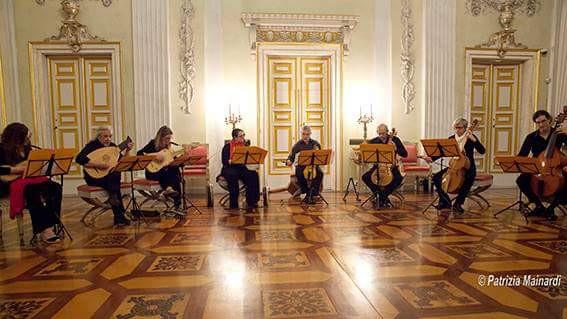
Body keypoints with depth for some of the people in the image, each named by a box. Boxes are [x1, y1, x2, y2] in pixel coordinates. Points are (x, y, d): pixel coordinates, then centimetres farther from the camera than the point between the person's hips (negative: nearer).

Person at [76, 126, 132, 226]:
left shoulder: (113, 146, 8)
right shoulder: (92, 145, -8)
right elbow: (79, 159, -24)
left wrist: (127, 151, -6)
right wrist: (97, 164, -30)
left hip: (110, 176, 5)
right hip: (94, 177, -5)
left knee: (117, 175, -29)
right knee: (114, 177, -31)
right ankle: (119, 215, -26)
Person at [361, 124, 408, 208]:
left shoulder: (395, 139, -2)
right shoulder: (373, 141, 1)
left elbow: (405, 154, -4)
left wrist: (396, 148, -21)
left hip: (391, 166, -1)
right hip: (378, 166, 2)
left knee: (399, 178, -31)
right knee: (365, 177, -22)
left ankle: (383, 195, -12)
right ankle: (384, 197, -13)